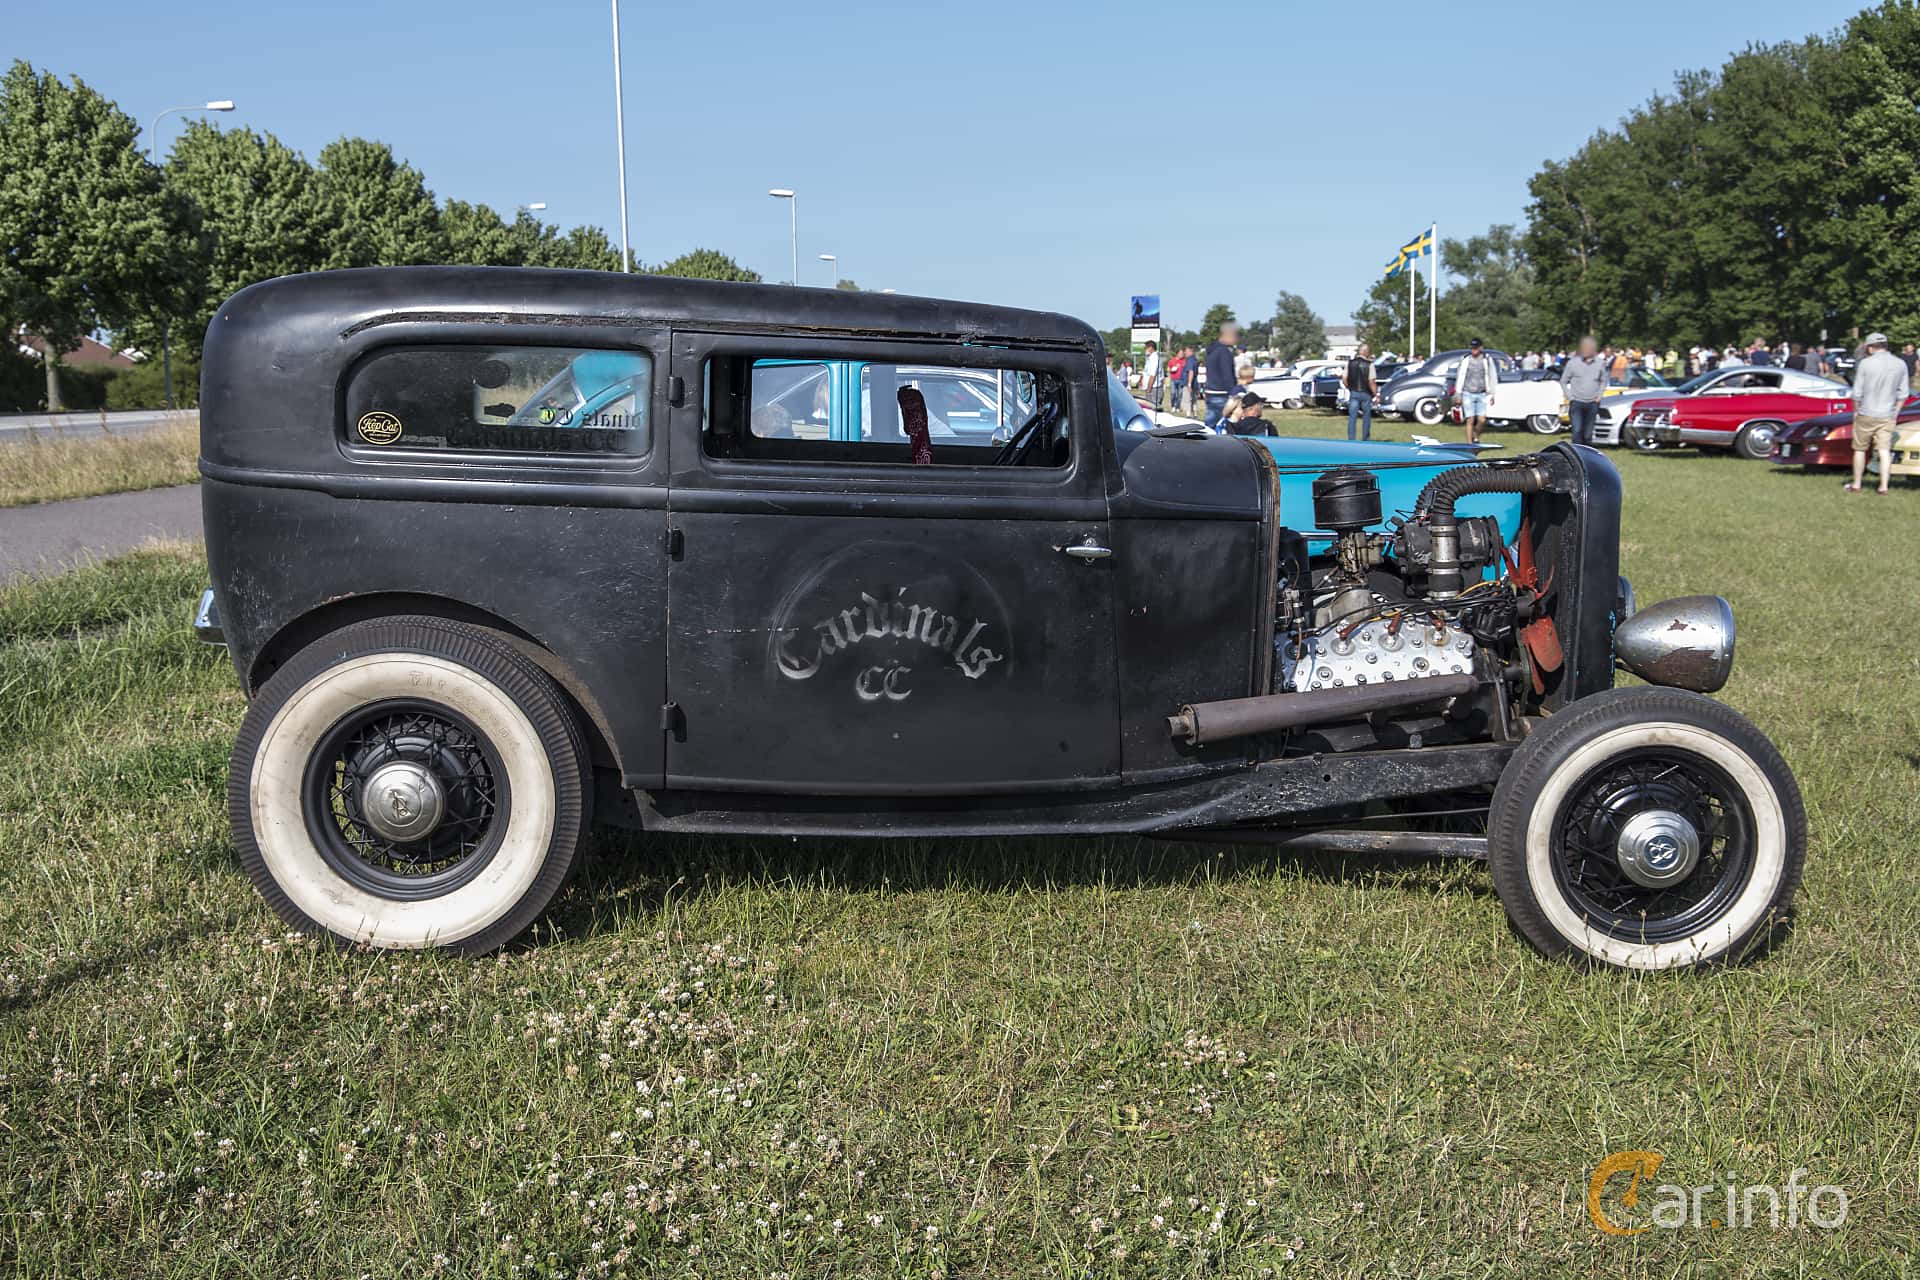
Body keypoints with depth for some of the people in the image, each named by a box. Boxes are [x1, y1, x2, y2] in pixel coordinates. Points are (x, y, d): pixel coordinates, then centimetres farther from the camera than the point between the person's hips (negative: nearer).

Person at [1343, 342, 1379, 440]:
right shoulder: (1369, 364, -10)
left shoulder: (1350, 363, 0)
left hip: (1353, 393, 2)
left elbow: (1344, 380, 0)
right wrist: (1376, 394, -4)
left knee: (1352, 417, 1)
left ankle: (1351, 440, -6)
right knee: (1366, 417, 14)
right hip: (1365, 394, -2)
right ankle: (1365, 440, 23)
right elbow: (1371, 382, -15)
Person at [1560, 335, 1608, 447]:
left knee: (1588, 434, 7)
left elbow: (1603, 381, 18)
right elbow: (1563, 381, 6)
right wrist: (1569, 396, -2)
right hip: (1576, 403, -2)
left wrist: (1599, 395, 6)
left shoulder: (1600, 363, 4)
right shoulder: (1573, 363, -2)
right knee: (1577, 431, -14)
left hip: (1592, 404, 2)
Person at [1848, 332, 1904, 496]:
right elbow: (1902, 394, 4)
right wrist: (1895, 413, 14)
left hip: (1866, 415, -2)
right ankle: (1884, 486, -3)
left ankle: (1856, 485, 18)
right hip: (1887, 416, 3)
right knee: (1884, 451, 3)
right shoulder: (1900, 364, 1)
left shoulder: (1866, 363, -11)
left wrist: (1855, 411, 6)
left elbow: (1857, 393, -8)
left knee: (1860, 450, 11)